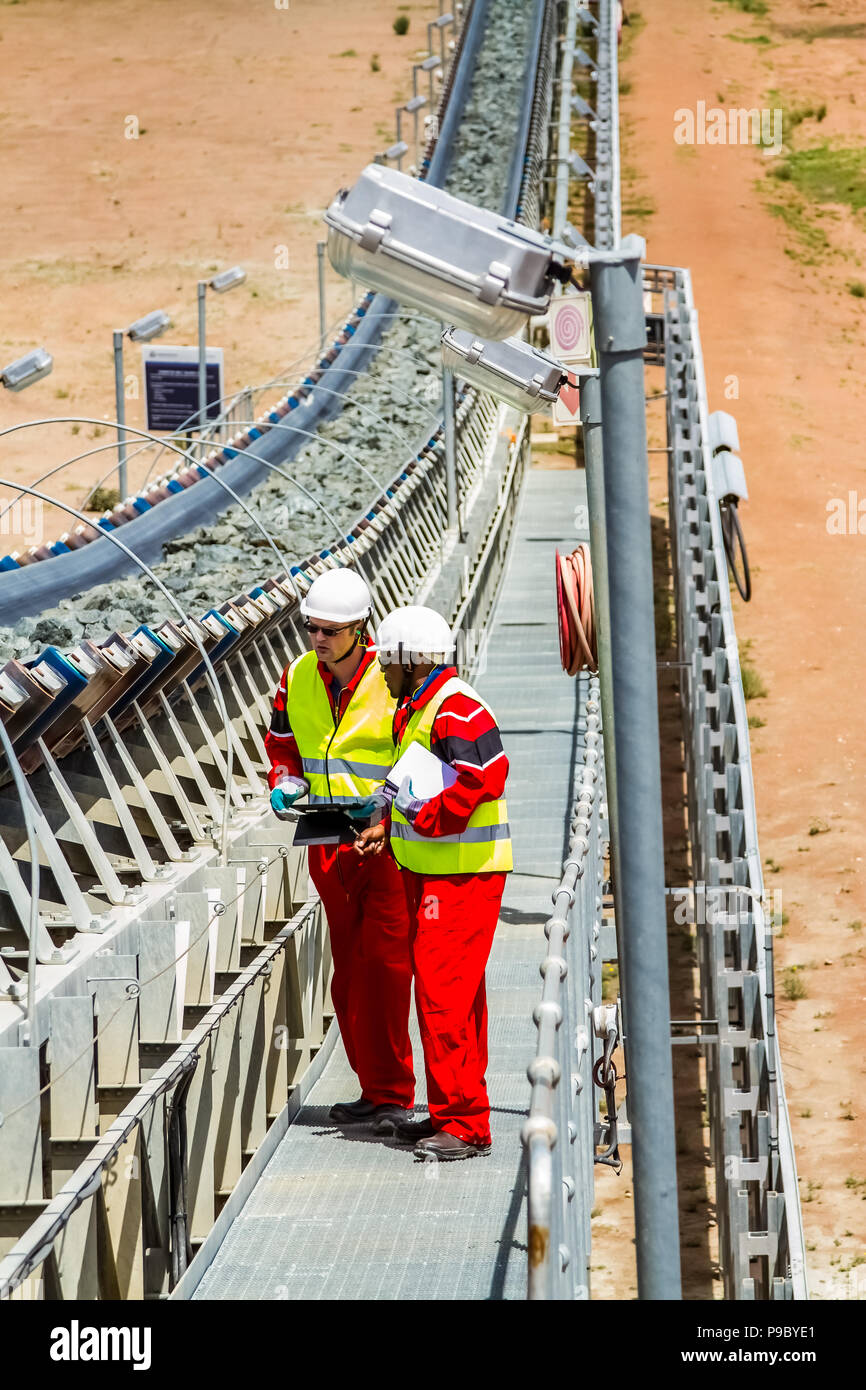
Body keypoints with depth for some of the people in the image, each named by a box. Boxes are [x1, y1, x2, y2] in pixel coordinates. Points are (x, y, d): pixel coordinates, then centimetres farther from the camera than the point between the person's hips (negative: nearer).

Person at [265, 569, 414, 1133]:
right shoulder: (297, 679, 4)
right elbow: (283, 744, 19)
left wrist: (387, 798, -22)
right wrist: (285, 785, -1)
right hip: (327, 841, 6)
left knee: (384, 962, -12)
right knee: (348, 970, 10)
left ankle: (391, 1092, -6)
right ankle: (377, 1089, 20)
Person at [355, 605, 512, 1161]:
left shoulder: (457, 710, -18)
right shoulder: (415, 710, 17)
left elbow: (485, 776, -29)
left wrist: (427, 817, -24)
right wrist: (387, 827, 13)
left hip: (463, 875, -11)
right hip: (430, 870, 11)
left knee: (443, 994, -12)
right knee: (438, 992, 15)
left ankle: (463, 1125, -10)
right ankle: (454, 1115, 23)